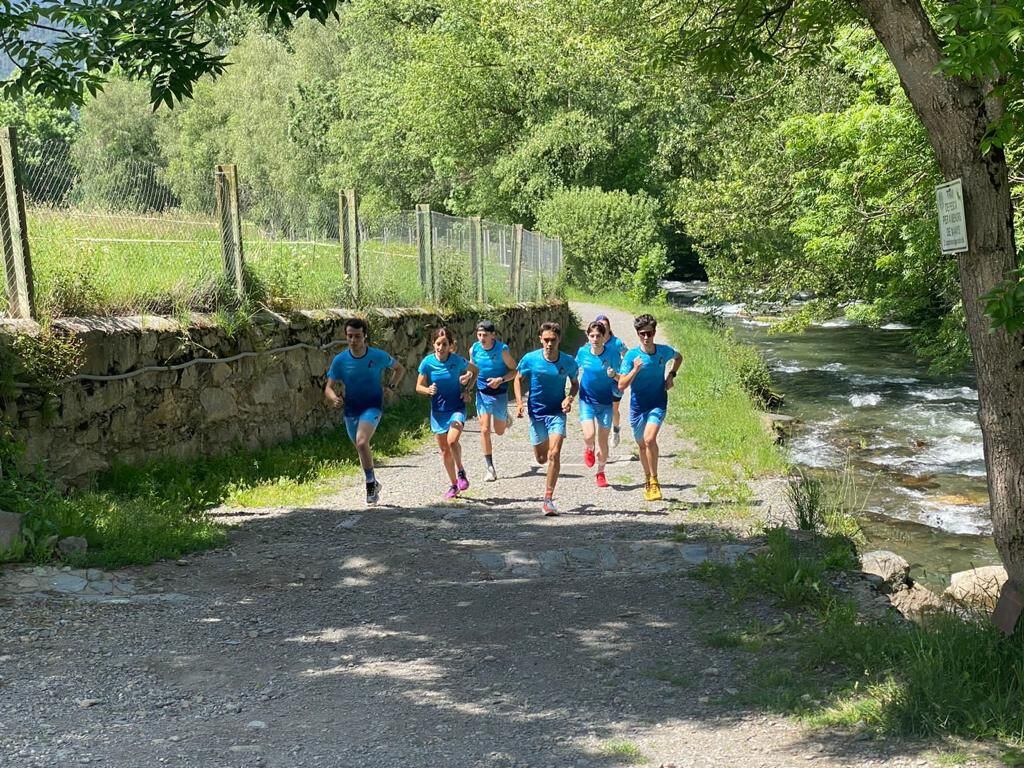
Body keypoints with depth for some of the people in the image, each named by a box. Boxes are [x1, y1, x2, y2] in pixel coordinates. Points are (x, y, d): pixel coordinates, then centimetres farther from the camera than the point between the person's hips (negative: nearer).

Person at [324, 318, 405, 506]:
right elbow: (329, 387, -6)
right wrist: (334, 398, -28)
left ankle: (370, 482, -11)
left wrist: (391, 387, -3)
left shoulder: (379, 356, -9)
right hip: (350, 410, 4)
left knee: (361, 443, -27)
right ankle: (374, 483, 40)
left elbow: (399, 369, 10)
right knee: (361, 448, 17)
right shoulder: (339, 360, -7)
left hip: (372, 407, -4)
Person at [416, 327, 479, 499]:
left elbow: (475, 370, 9)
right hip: (438, 410, 2)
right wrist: (428, 390, -23)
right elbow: (419, 386, -1)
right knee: (444, 450, 9)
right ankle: (453, 485, 25)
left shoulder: (458, 360, -10)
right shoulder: (428, 362, -9)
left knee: (452, 441, -26)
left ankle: (461, 472, -1)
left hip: (457, 408, -2)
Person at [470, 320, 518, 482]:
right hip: (482, 393, 2)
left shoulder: (502, 350, -17)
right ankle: (489, 467, 2)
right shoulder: (474, 350, -6)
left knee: (499, 431, 11)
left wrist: (501, 380, -23)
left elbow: (514, 370, -8)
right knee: (485, 430, -8)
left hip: (500, 393, -2)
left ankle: (504, 416, 48)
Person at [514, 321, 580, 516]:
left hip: (557, 412, -1)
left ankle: (548, 500, -10)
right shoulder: (530, 359, -10)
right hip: (536, 412, 1)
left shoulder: (568, 362, -8)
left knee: (554, 454, -17)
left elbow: (575, 383, 9)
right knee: (541, 458, 10)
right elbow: (518, 379, 5)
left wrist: (570, 398, -10)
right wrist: (519, 402, -8)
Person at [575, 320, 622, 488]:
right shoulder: (582, 352, -5)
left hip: (606, 402, 0)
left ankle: (601, 473, 28)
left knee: (603, 440, 6)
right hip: (587, 400, 0)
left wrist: (614, 375, -26)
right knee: (589, 435, -18)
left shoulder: (612, 354, -11)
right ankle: (588, 449, 20)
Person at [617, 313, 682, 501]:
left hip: (658, 403, -1)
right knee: (642, 445, 15)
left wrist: (671, 375, 5)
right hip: (637, 405, 1)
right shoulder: (631, 356, -12)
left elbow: (679, 357, 20)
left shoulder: (664, 351, -6)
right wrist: (636, 370, -28)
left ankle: (654, 481, -10)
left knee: (650, 439, -23)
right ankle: (648, 480, 37)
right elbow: (621, 385, -15)